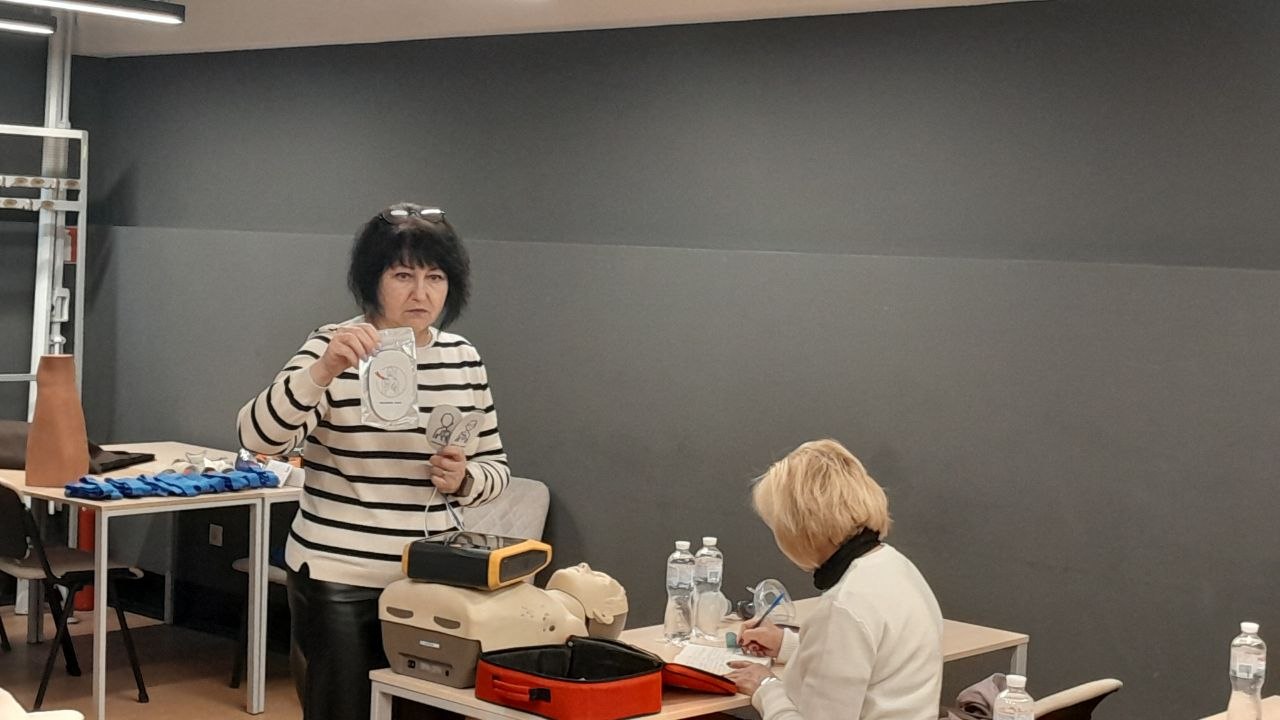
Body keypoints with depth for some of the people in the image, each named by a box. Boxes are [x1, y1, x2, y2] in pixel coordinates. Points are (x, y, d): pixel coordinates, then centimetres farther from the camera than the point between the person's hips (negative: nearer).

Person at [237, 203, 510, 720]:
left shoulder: (463, 359, 6)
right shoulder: (333, 349, -7)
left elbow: (495, 470, 12)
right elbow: (258, 436, -21)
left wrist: (462, 479, -10)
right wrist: (323, 371, -35)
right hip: (337, 581, -4)